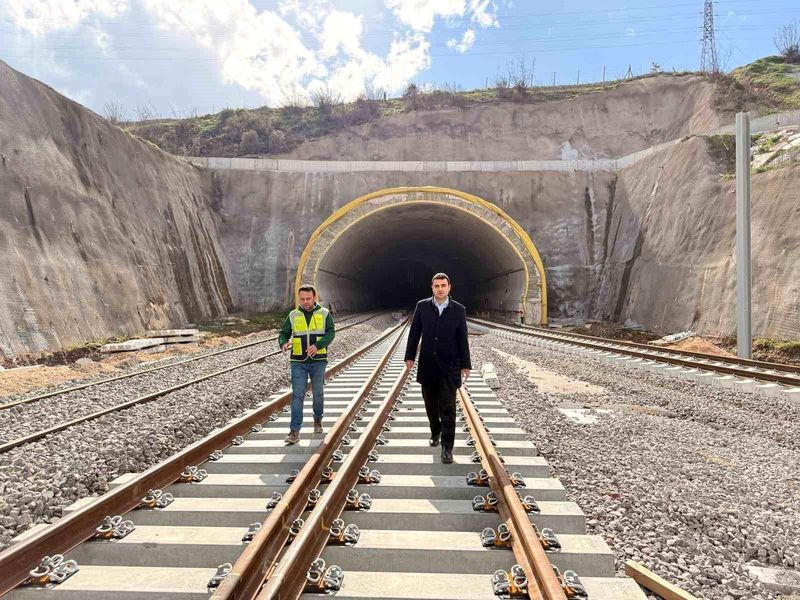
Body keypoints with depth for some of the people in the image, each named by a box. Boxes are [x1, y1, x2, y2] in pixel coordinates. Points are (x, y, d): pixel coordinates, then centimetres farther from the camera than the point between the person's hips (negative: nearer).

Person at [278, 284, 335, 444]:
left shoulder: (324, 314, 0)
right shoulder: (293, 315, 5)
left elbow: (331, 333, -10)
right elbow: (283, 333, 6)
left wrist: (317, 345, -27)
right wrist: (283, 343, -17)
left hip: (318, 361, 0)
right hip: (298, 362, 1)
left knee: (318, 393, 12)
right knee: (297, 395, -5)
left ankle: (318, 419, 37)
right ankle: (294, 431, -5)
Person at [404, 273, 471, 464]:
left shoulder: (459, 310, -2)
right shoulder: (422, 306, 0)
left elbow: (462, 339, 1)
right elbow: (414, 333, 5)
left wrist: (465, 365, 2)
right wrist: (410, 356, 3)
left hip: (449, 366, -2)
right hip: (427, 364, 2)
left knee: (448, 408, -4)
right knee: (430, 404, 14)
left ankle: (447, 447, 4)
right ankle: (435, 432, 38)